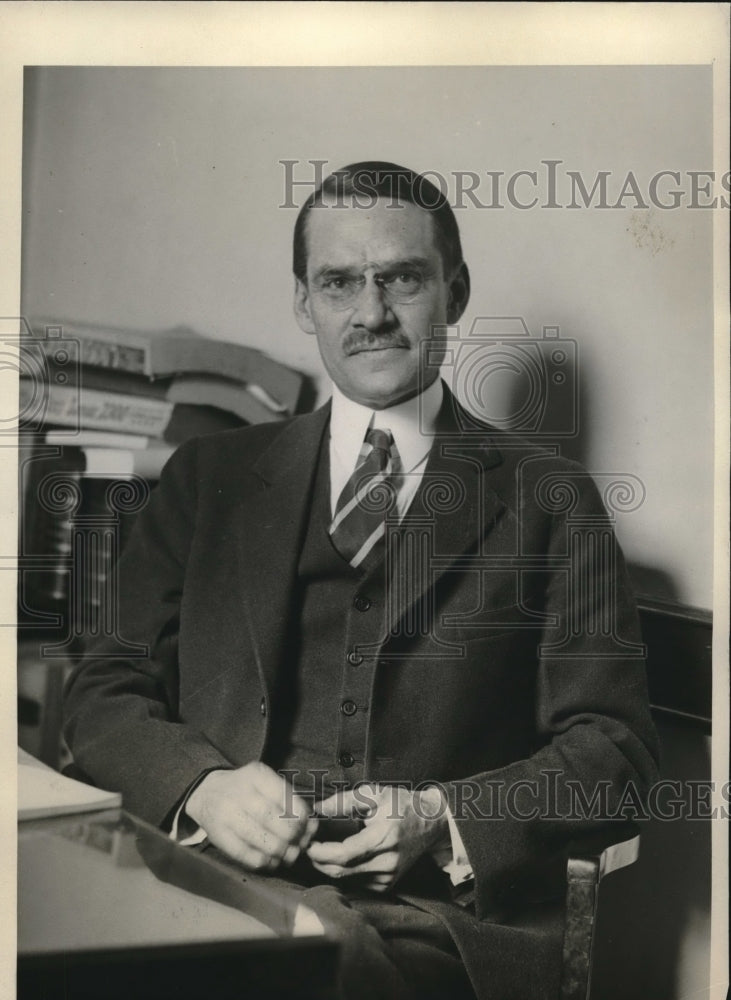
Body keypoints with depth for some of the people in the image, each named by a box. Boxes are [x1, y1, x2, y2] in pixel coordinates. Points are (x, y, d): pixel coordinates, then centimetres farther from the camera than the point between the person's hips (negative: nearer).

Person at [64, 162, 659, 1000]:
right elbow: (105, 691, 12)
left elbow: (614, 740, 6)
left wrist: (444, 819, -11)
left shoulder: (549, 499, 9)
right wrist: (202, 785, -9)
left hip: (444, 911, -2)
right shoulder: (208, 479, 14)